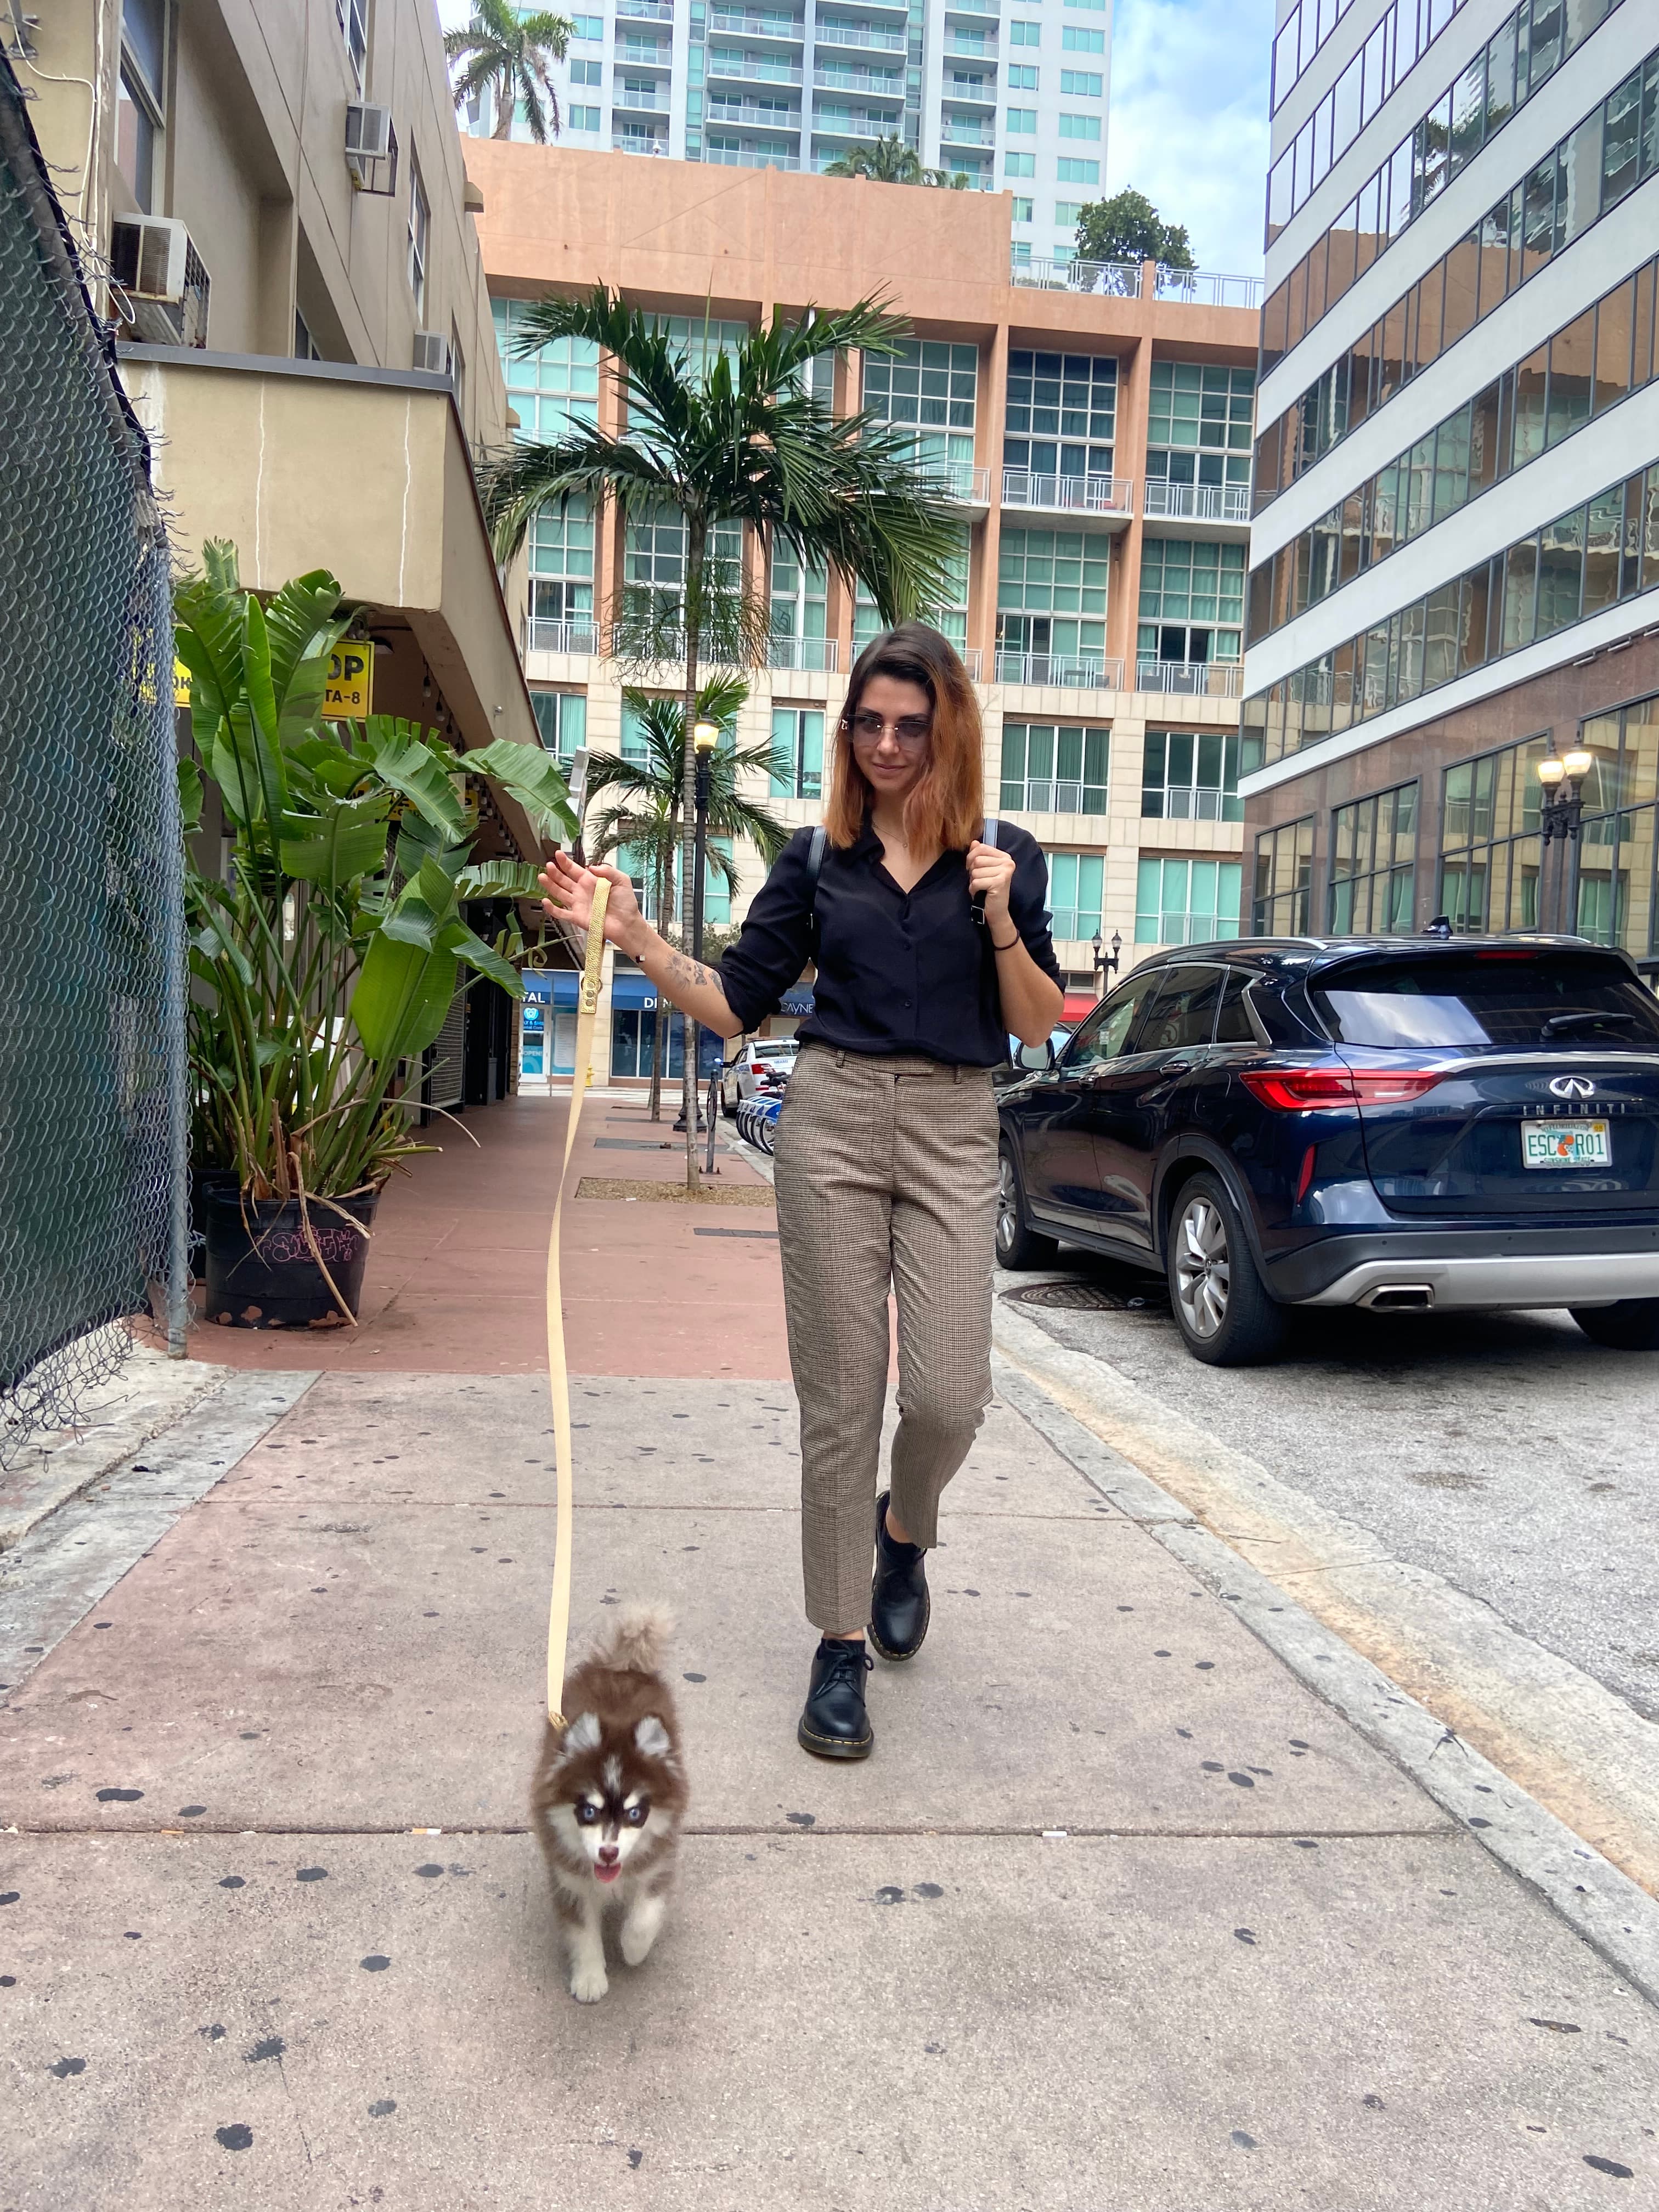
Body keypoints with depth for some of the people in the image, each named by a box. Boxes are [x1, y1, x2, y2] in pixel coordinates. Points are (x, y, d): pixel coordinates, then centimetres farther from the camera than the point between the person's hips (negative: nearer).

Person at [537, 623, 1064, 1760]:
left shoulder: (1005, 855, 5)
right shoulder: (817, 857, 7)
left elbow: (1039, 1027, 3)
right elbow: (737, 1003, 6)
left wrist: (1000, 921, -12)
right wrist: (636, 939, -6)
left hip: (953, 1133, 0)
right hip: (833, 1121, 1)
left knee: (948, 1397, -8)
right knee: (840, 1401, 2)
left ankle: (905, 1529, 29)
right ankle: (840, 1647, 17)